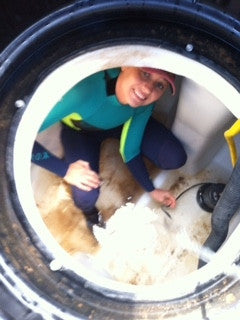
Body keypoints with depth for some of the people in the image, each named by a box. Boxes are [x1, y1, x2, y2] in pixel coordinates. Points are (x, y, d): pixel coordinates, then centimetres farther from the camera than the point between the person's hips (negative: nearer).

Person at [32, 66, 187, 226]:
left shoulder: (144, 104, -29)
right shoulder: (84, 91, -45)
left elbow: (130, 151, -14)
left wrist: (151, 190, -7)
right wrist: (64, 169, -40)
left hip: (121, 123, 3)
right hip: (81, 130, -2)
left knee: (175, 158, -15)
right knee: (87, 197, -26)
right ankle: (89, 209, 14)